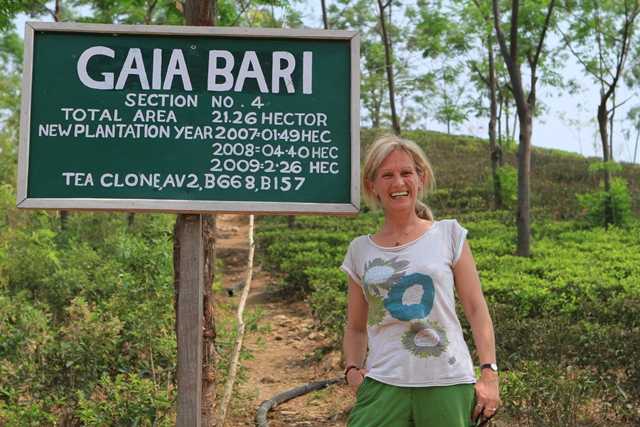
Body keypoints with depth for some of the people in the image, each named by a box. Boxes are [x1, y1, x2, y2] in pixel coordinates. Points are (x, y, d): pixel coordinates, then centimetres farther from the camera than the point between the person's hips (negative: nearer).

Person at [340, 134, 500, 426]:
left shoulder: (448, 235, 4)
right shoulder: (360, 250, 9)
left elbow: (475, 308, 3)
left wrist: (489, 372, -4)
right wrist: (352, 368, -1)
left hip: (448, 384, -1)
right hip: (383, 386, 1)